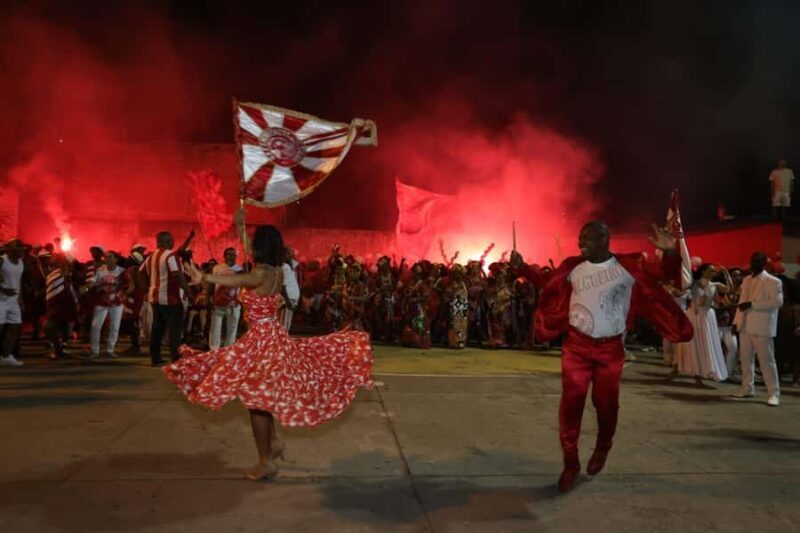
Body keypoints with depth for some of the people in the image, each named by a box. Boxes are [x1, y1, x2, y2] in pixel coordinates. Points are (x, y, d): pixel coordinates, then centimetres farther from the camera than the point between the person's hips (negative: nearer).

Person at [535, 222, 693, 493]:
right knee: (571, 403, -1)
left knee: (606, 404, 10)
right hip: (576, 346, 1)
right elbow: (545, 283, 14)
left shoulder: (628, 267, -8)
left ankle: (602, 449, 41)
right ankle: (570, 463, 14)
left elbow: (666, 274, -11)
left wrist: (670, 252, -29)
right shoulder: (572, 268, -1)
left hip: (610, 348, -1)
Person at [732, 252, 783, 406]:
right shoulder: (746, 280, 15)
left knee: (766, 360, -4)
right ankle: (747, 388, 20)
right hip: (745, 326, 6)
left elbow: (778, 301, -15)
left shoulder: (772, 281, -5)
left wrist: (752, 304, -21)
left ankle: (774, 393, 2)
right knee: (746, 358, 11)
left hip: (762, 327, -6)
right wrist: (736, 321, 11)